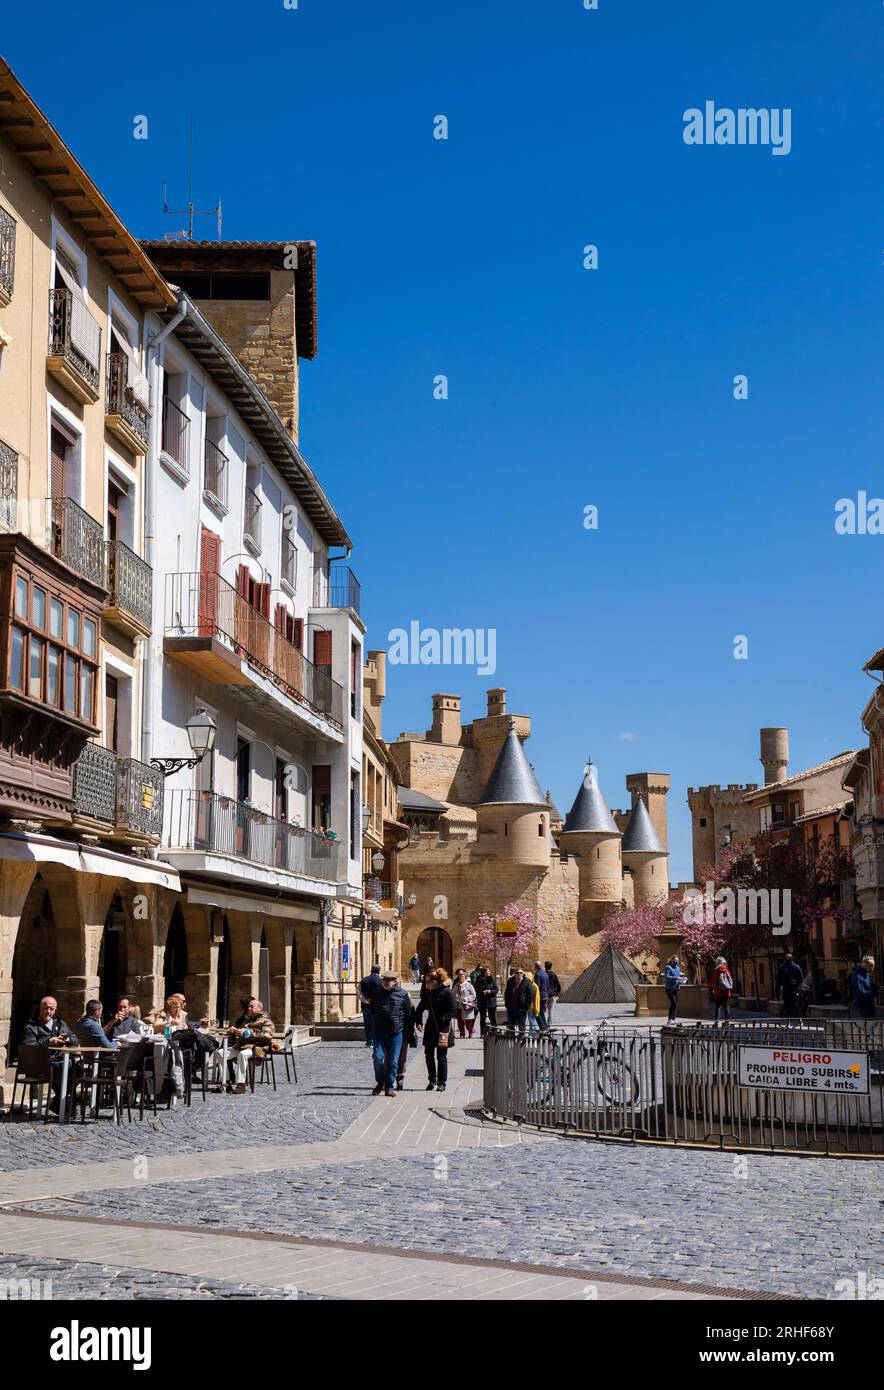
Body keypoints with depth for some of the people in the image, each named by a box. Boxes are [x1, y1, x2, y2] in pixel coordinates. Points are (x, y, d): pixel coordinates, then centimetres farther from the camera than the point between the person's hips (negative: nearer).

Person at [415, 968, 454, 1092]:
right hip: (430, 1028, 6)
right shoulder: (428, 993, 6)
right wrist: (418, 1021, 0)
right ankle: (432, 1080, 22)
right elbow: (421, 1007, 12)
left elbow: (452, 1012, -11)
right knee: (428, 1055, 9)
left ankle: (441, 1082, 11)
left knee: (441, 1057, 2)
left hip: (443, 1029, -6)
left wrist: (442, 1020, -22)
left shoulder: (447, 993, -11)